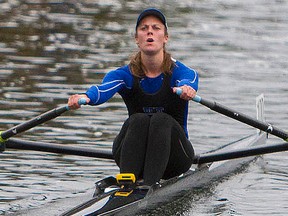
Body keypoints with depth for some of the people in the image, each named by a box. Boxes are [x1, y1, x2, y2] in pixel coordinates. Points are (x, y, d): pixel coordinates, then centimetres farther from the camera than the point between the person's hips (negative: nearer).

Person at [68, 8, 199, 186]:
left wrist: (186, 90, -56)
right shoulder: (125, 75, -2)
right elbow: (104, 90, -24)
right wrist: (85, 97, -48)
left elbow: (188, 83, -30)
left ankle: (150, 186, -49)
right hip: (134, 158, 1)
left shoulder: (180, 72, -5)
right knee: (139, 120, -29)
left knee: (162, 121, -30)